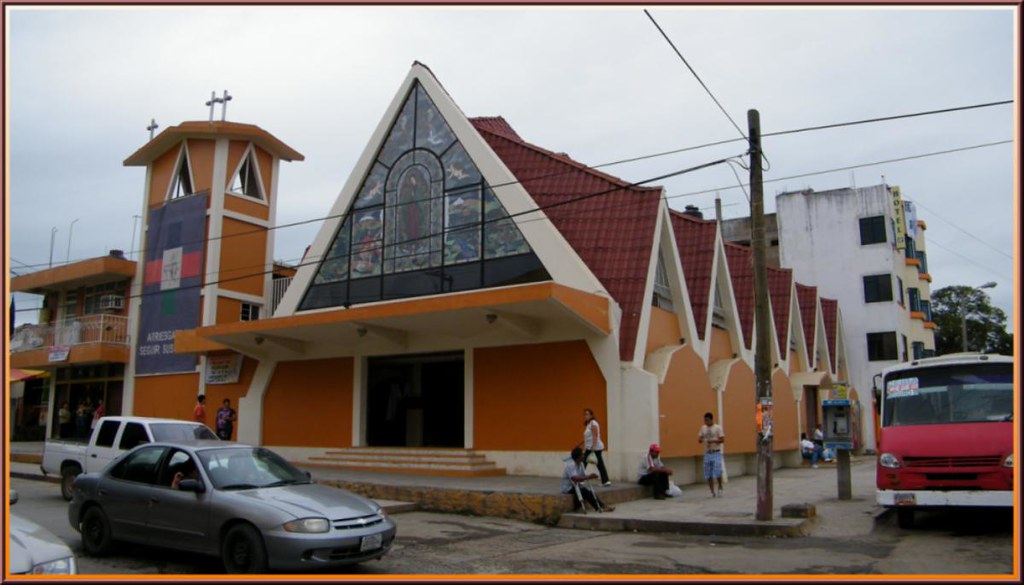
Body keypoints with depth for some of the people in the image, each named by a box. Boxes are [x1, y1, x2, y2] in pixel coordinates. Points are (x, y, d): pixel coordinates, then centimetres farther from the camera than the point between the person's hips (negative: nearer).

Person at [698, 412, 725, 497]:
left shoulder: (717, 428, -4)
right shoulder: (703, 428, 10)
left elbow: (722, 440, -8)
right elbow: (699, 439, 10)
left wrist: (713, 441, -22)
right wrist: (700, 439, -14)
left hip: (716, 453, -4)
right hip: (707, 454, 4)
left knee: (717, 472, -13)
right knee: (708, 474, 3)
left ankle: (720, 487, 12)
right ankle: (712, 492, 12)